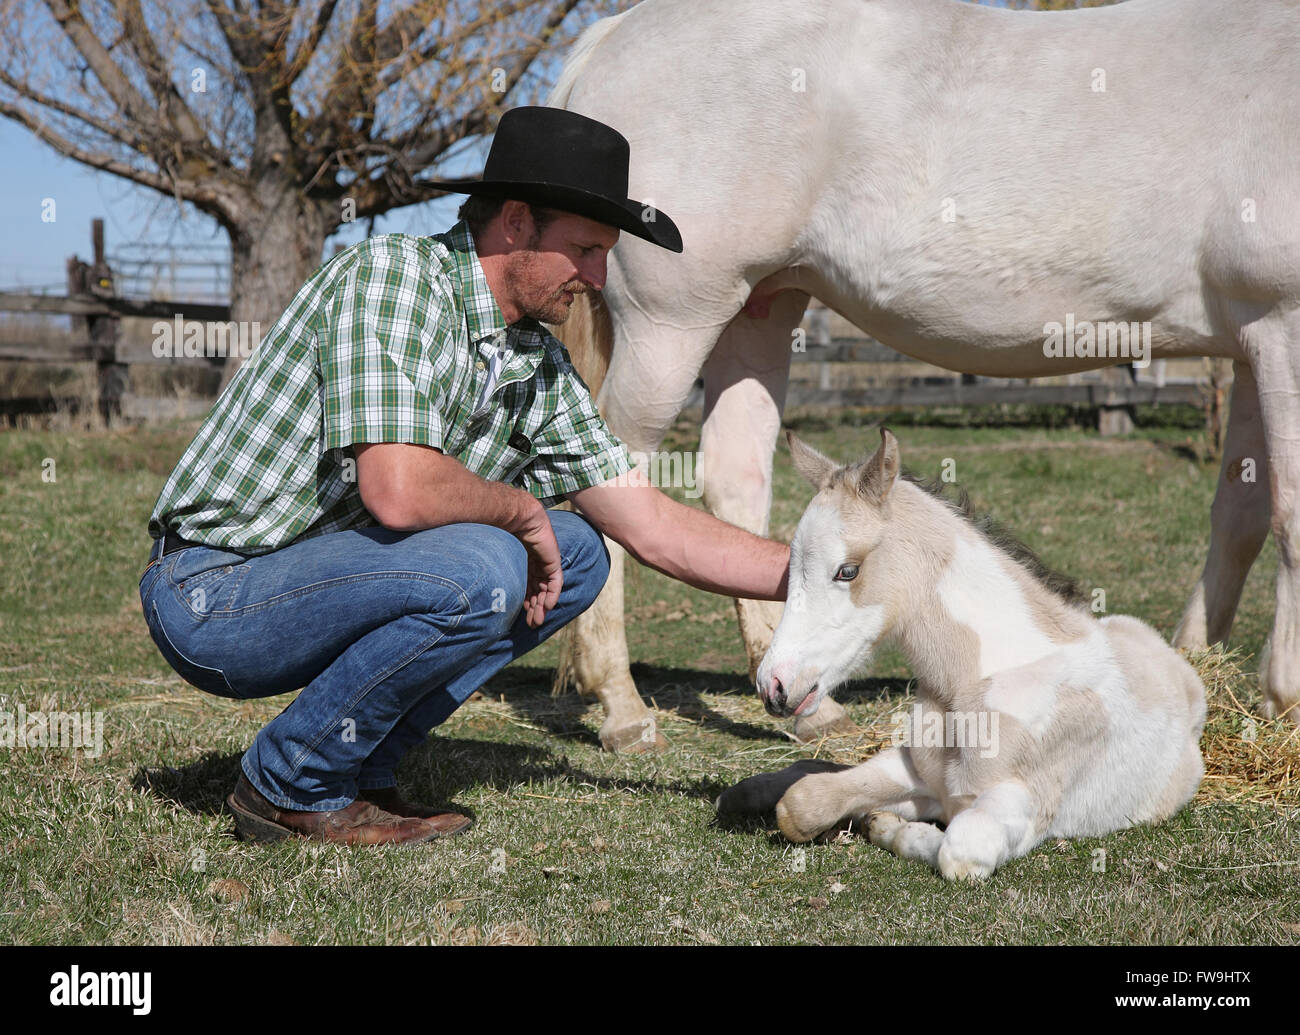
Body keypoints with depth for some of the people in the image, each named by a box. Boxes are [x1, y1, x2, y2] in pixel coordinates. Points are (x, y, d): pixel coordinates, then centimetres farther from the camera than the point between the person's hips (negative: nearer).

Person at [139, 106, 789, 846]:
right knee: (479, 574, -29)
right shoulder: (391, 276, -19)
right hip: (213, 597, -9)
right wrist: (519, 509, -13)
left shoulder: (542, 367, 7)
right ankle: (293, 785, -9)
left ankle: (361, 767, 4)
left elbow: (655, 528, 9)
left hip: (323, 576, 9)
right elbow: (399, 491, -32)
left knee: (576, 553, 6)